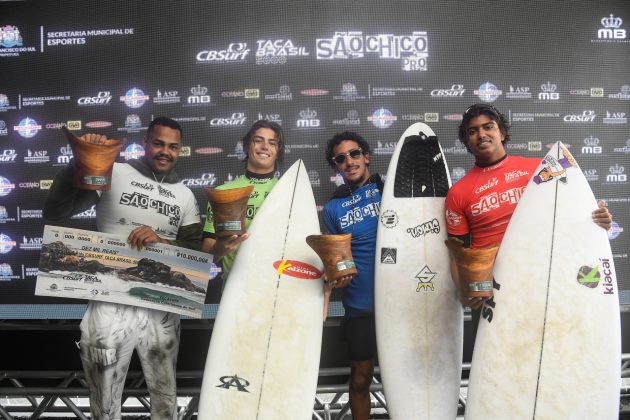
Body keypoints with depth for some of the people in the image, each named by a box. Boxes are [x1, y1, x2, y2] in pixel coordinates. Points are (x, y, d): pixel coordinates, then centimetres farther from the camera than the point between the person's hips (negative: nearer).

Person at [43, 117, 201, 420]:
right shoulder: (114, 173, -3)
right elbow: (54, 214, -8)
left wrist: (162, 242, -15)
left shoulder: (185, 196, 8)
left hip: (161, 309, 3)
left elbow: (197, 251, 4)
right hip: (110, 306, -3)